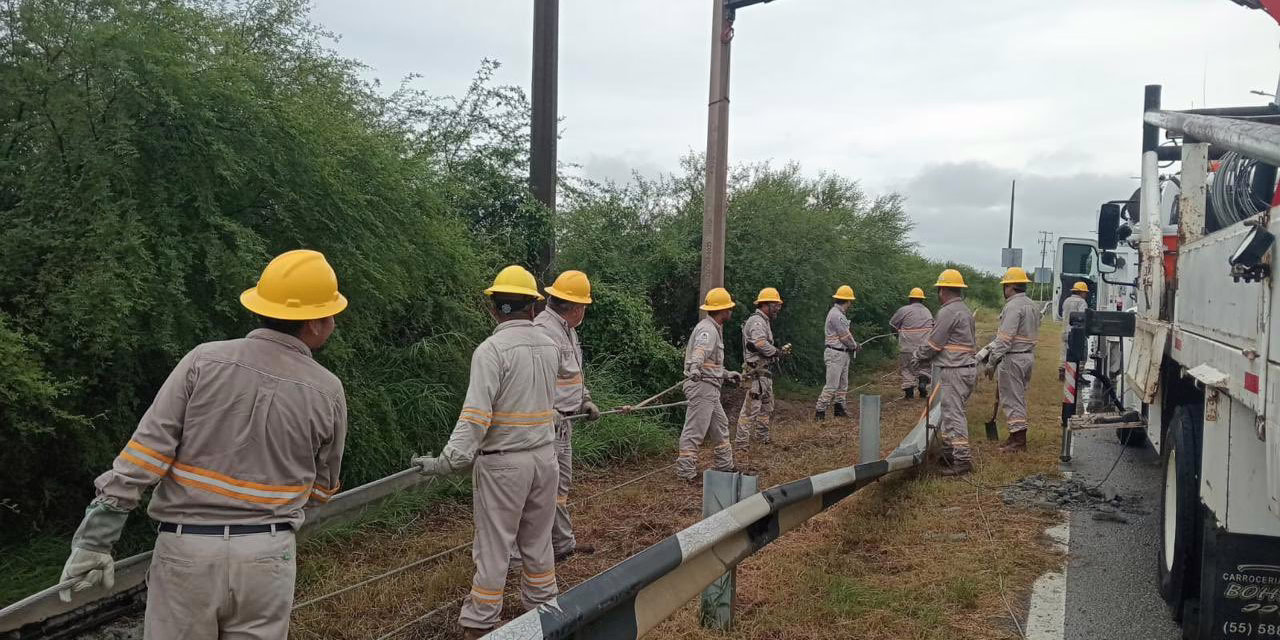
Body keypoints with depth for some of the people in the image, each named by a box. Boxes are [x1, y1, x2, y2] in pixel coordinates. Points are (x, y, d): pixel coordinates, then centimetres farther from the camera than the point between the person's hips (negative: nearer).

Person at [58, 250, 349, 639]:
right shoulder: (327, 392, -2)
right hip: (265, 556, 0)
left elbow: (145, 452, -10)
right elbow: (321, 487, 11)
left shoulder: (204, 361, -5)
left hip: (188, 549, 0)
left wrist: (94, 539, -5)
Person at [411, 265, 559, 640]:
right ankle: (542, 608, 27)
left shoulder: (491, 349, -16)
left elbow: (476, 414, -22)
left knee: (493, 547, 2)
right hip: (544, 455, 6)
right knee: (538, 541, 17)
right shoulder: (550, 346, 5)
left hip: (502, 462, -6)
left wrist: (449, 461, -23)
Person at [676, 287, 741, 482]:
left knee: (720, 426, 19)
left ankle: (724, 466, 29)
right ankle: (685, 471, -5)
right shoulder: (707, 329, -16)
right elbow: (700, 351, -37)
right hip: (701, 385, -11)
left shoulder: (715, 329, 18)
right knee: (695, 429, -8)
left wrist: (727, 375, 38)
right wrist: (695, 368, -56)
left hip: (710, 387, 11)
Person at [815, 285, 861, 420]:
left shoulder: (840, 314, 15)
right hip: (835, 354, -11)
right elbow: (845, 337, -17)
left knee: (843, 384, 15)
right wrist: (855, 346, -2)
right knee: (831, 385, -10)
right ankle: (820, 411, -7)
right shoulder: (836, 315, -19)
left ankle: (839, 409, 22)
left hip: (843, 354, 11)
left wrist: (854, 344, 3)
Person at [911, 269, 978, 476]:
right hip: (967, 368, 10)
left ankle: (962, 459, -10)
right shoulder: (965, 311, 17)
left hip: (953, 372, -10)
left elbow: (934, 342, -11)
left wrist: (917, 357, 5)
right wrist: (924, 356, 21)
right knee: (948, 412, 17)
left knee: (953, 414, -9)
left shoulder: (948, 312, -14)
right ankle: (949, 453, 23)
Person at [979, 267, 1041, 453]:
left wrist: (991, 363, -19)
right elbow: (1033, 334, 16)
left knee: (1012, 399, -4)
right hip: (1028, 355, 10)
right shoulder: (1031, 305, 14)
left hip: (1013, 357, -10)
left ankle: (1019, 441, -2)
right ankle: (1017, 436, 23)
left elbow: (1004, 339, -22)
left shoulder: (1014, 306, -17)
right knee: (1019, 398, 16)